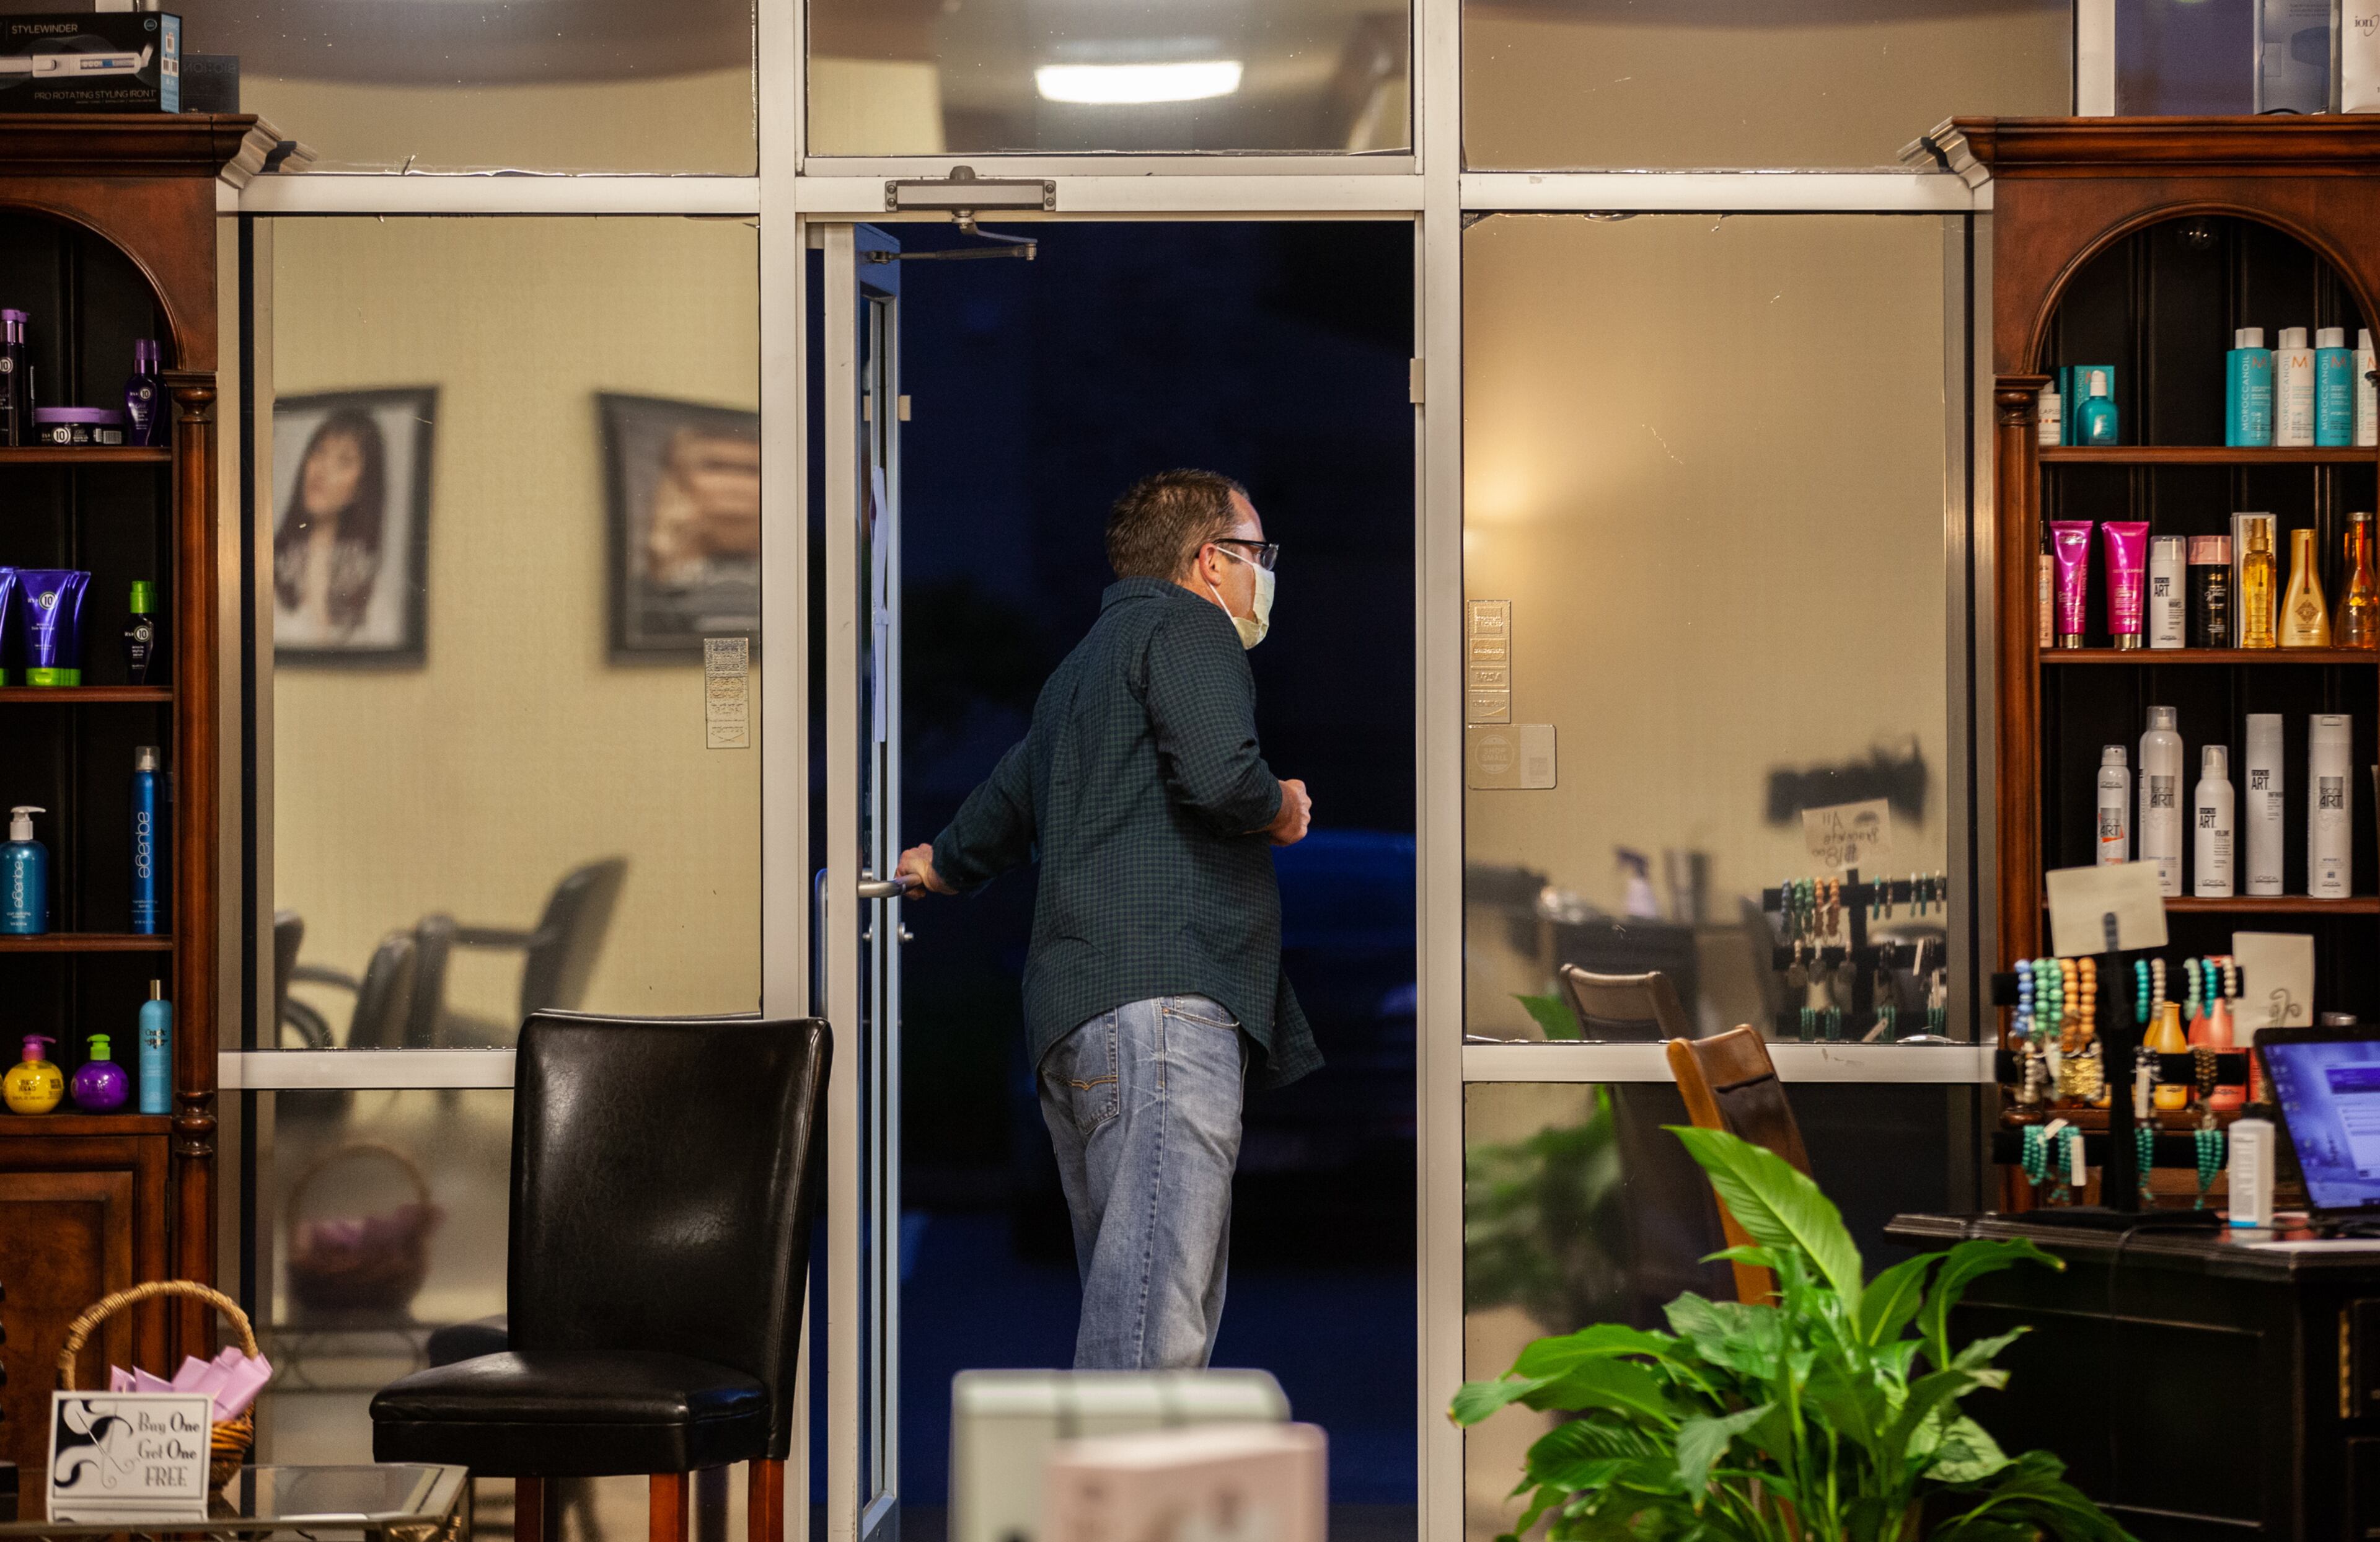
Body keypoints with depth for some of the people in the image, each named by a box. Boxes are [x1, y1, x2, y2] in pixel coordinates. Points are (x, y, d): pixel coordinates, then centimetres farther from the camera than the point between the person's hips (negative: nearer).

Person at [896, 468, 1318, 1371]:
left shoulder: (1084, 663, 30)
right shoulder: (1188, 627, 2)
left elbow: (1007, 798, 45)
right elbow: (1218, 773, -17)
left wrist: (943, 864, 66)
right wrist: (1284, 810, 5)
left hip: (1075, 1023, 10)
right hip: (1161, 995, -9)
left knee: (1133, 1306, 6)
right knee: (1154, 1328, -19)